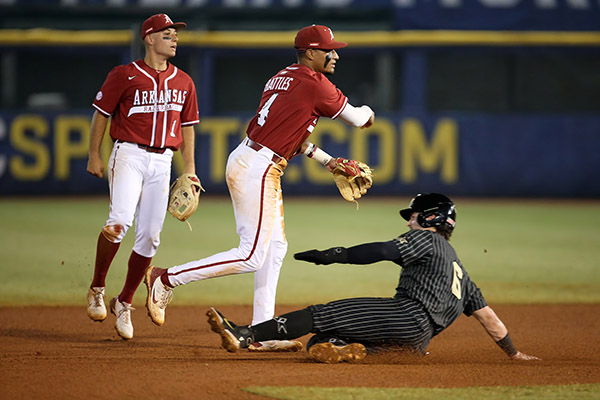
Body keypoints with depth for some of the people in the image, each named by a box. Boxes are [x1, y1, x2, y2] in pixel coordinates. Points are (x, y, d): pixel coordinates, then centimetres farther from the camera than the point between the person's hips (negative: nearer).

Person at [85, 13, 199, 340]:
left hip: (162, 162, 5)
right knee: (119, 221, -24)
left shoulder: (183, 82, 13)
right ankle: (96, 289, -5)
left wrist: (189, 169, 12)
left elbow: (187, 126, 18)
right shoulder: (125, 75, -2)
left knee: (150, 236, -1)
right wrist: (94, 156, -2)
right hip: (129, 155, -5)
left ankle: (124, 303, 13)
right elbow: (101, 113, 3)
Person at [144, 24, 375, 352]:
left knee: (275, 247, 12)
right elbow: (356, 118, 0)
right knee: (251, 256, -9)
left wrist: (326, 160, 21)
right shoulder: (314, 83, -10)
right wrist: (368, 113, 24)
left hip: (244, 162, 10)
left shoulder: (282, 77, 18)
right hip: (257, 169, -10)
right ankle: (167, 279, -5)